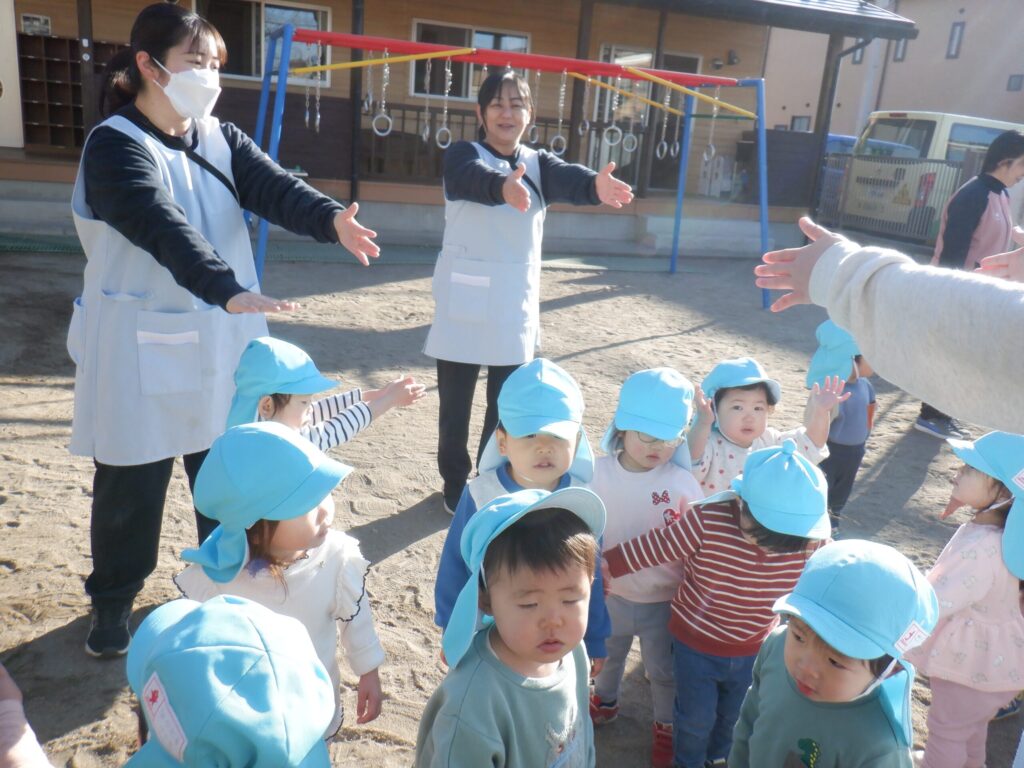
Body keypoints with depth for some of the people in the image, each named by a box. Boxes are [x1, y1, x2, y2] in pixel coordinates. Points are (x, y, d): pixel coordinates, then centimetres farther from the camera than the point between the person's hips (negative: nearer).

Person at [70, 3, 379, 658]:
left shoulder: (221, 139, 6)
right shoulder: (115, 146, -13)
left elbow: (273, 187, -12)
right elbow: (163, 228, -30)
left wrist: (331, 218, -32)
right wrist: (228, 290, -45)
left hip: (220, 344, 5)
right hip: (141, 351, -5)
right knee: (132, 486, 8)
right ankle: (113, 602, 30)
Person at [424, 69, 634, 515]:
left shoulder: (539, 164, 7)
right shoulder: (462, 155, -4)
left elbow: (567, 180, -17)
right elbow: (476, 178, -29)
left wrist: (596, 186, -41)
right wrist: (503, 187, -53)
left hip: (516, 300, 4)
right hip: (465, 299, -3)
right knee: (456, 401, 5)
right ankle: (456, 484, 23)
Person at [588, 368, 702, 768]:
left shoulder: (683, 483, -21)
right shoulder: (599, 473, -17)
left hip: (664, 601, -2)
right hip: (610, 594, 2)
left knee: (663, 670, 21)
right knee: (607, 655, 29)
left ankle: (665, 727, 49)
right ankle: (605, 702, 58)